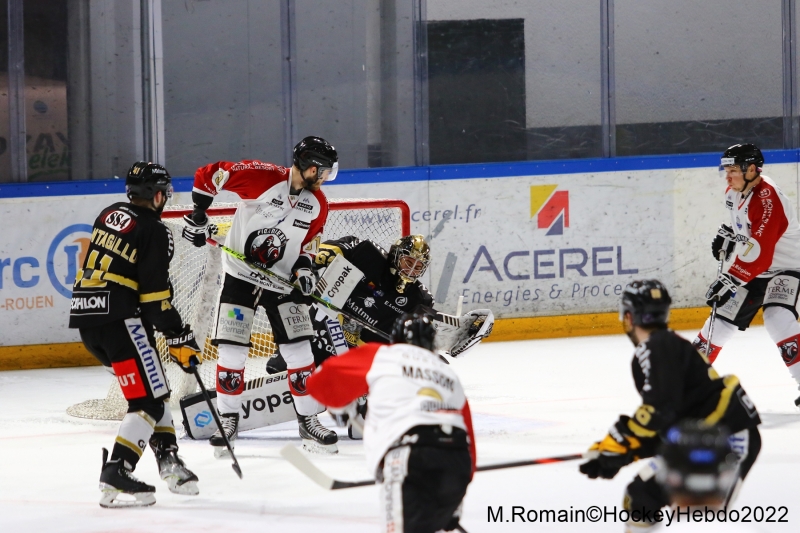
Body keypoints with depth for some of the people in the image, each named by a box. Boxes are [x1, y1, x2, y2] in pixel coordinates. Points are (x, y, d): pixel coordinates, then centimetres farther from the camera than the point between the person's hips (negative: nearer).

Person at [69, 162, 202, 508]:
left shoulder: (110, 215, 16)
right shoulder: (154, 231, -7)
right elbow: (155, 293, -12)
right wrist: (179, 337, -7)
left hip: (86, 316, 9)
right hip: (118, 319, -9)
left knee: (152, 385, 21)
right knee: (148, 400, -8)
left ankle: (169, 461, 22)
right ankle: (115, 478, -19)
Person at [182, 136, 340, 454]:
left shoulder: (317, 204, -1)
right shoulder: (262, 177, -18)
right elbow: (208, 175, -13)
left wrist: (304, 267, -9)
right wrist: (198, 215, -11)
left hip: (282, 281, 4)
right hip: (240, 276, -4)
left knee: (299, 351, -2)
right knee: (232, 351, -5)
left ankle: (308, 421, 9)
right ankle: (228, 420, 11)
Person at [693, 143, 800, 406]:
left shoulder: (768, 201, -30)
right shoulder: (736, 190, -2)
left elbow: (759, 254, -35)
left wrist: (729, 280, -36)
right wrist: (727, 234, 7)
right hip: (750, 271, 8)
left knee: (778, 319, -30)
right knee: (722, 319, 7)